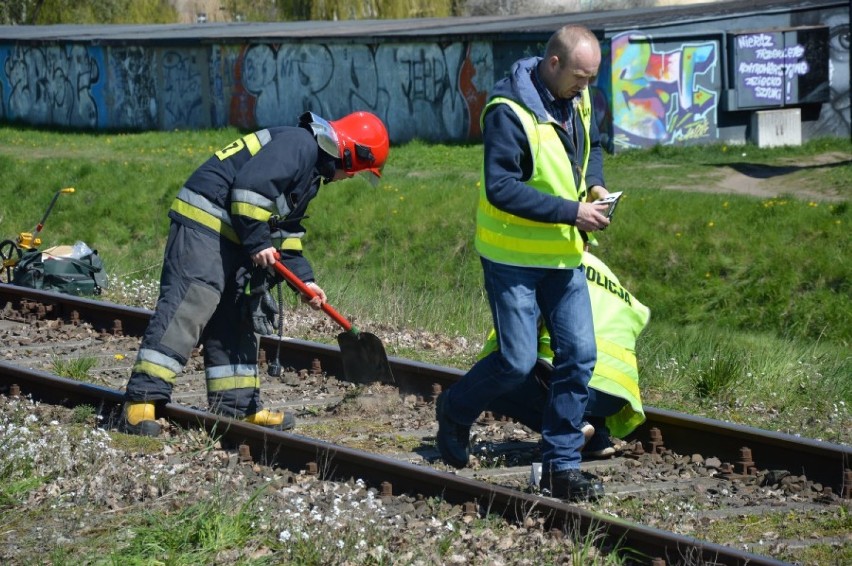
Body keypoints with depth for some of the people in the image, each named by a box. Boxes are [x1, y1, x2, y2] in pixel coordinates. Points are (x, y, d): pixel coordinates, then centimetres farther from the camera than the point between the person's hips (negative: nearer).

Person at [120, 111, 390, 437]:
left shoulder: (313, 171, 22)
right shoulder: (300, 144, -11)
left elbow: (286, 230, 26)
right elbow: (250, 185, -23)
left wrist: (303, 277, 18)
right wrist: (258, 243, -18)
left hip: (231, 239, 11)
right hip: (204, 222, -11)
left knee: (237, 320, 13)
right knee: (186, 310, -16)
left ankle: (237, 405, 19)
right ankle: (141, 403, -20)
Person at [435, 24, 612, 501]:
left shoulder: (578, 100, 3)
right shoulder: (509, 112, -21)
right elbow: (501, 189, -26)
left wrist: (595, 183, 1)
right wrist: (571, 211, -27)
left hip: (564, 256, 7)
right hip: (515, 259, -7)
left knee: (579, 356, 0)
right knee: (517, 361, -6)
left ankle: (562, 466, 9)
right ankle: (454, 413, 24)